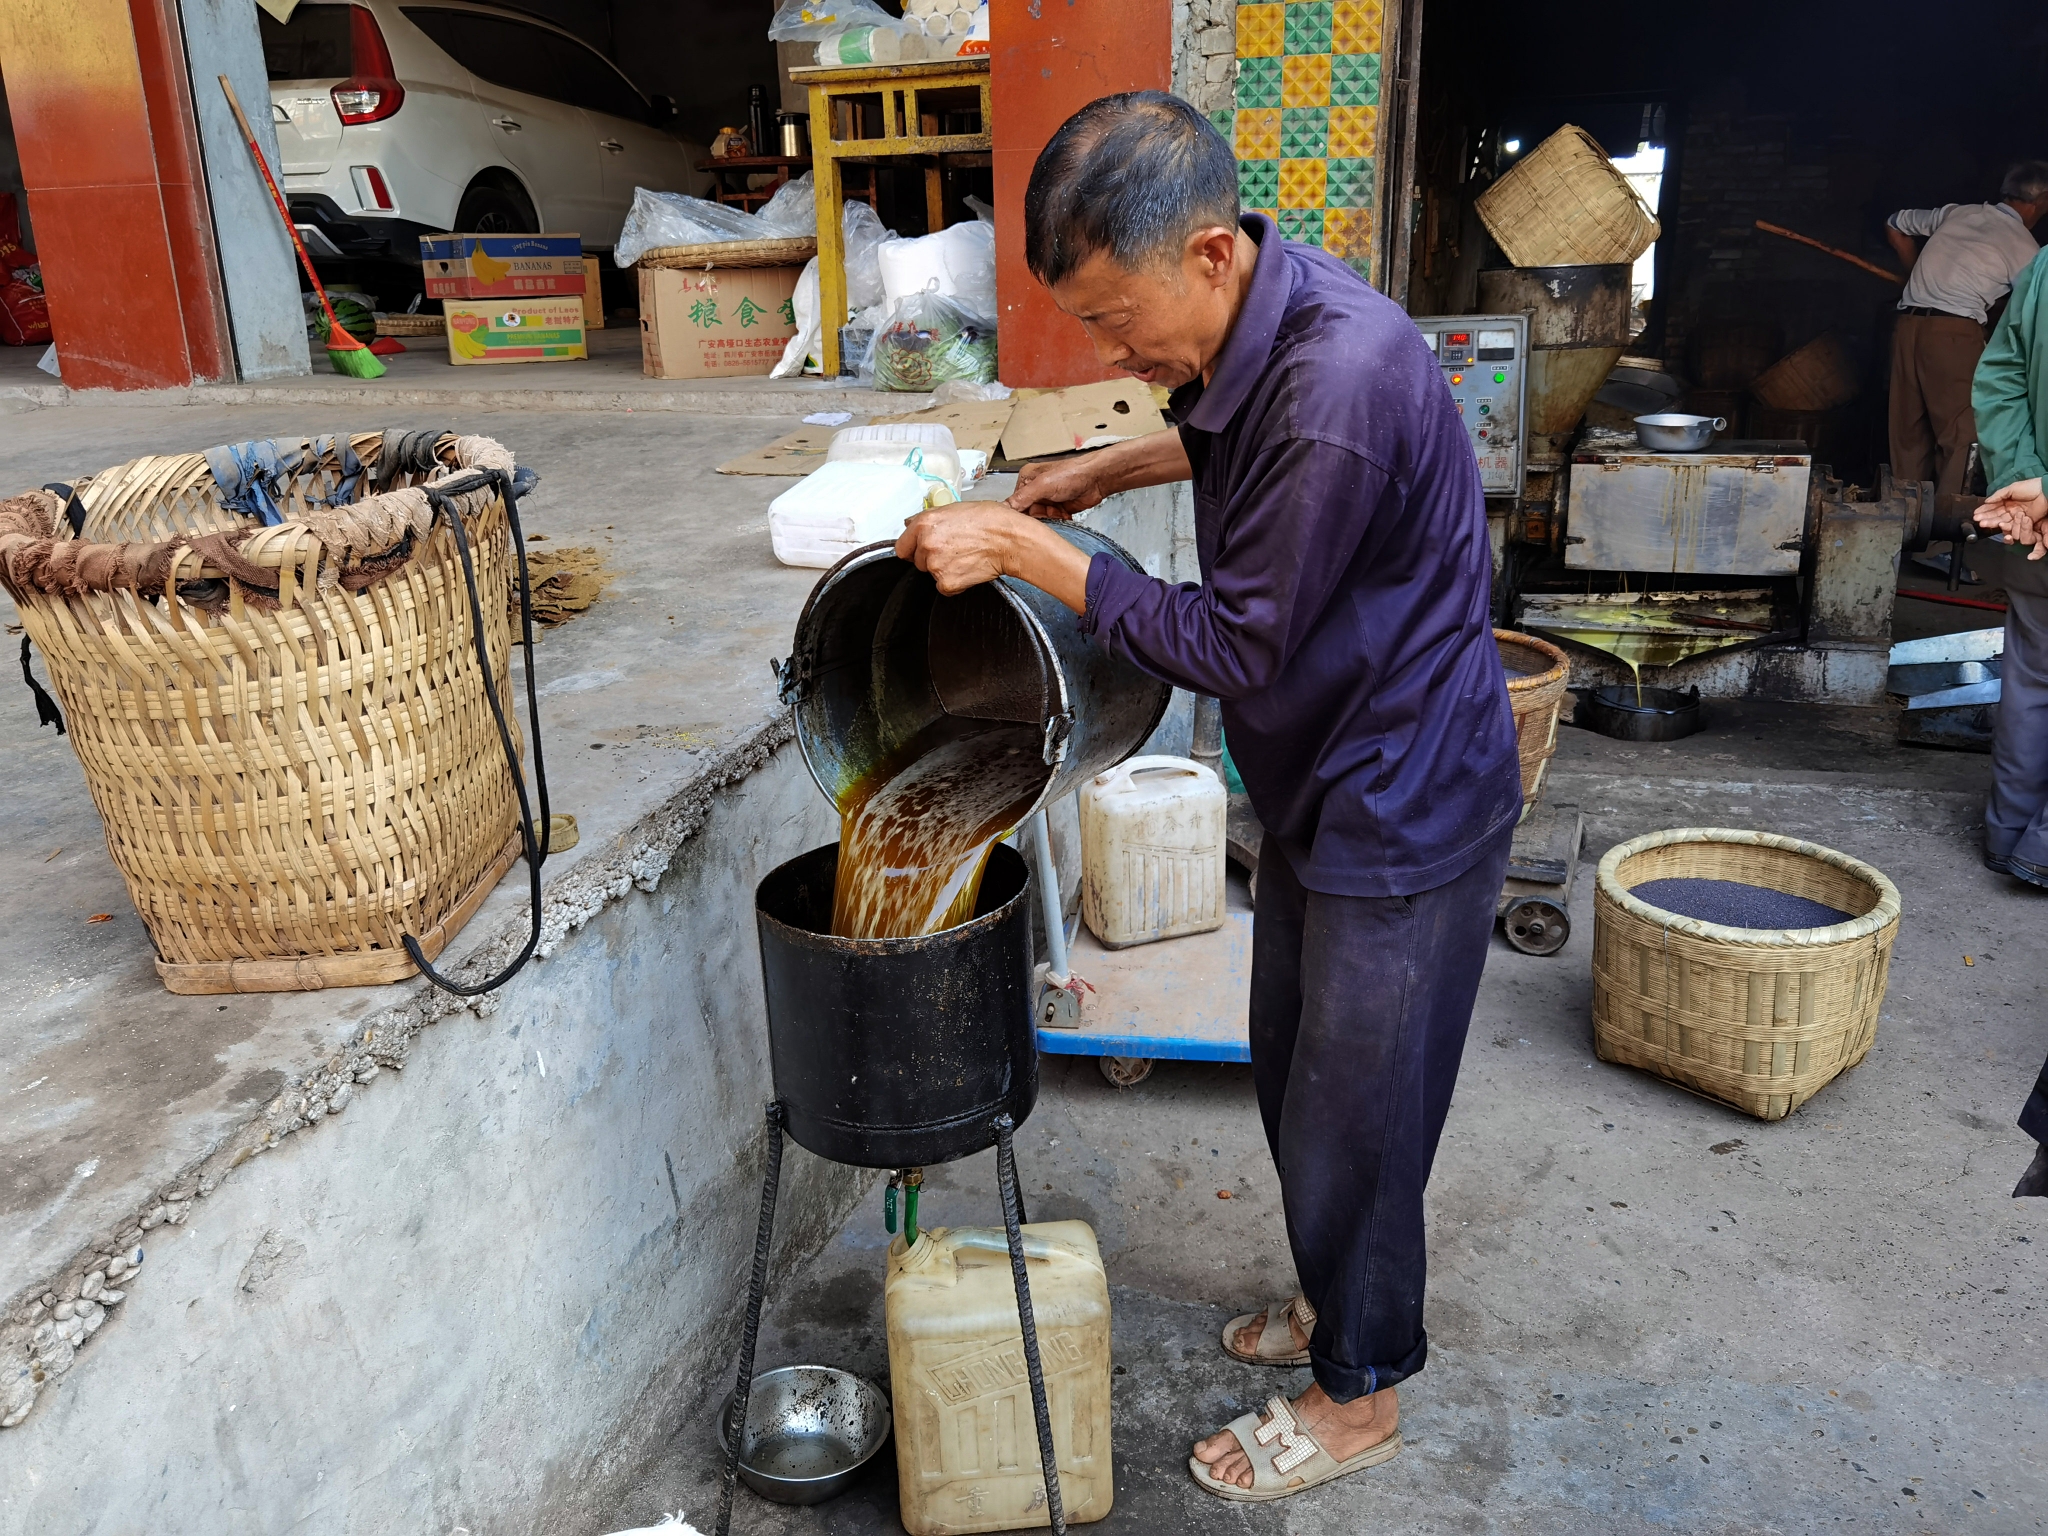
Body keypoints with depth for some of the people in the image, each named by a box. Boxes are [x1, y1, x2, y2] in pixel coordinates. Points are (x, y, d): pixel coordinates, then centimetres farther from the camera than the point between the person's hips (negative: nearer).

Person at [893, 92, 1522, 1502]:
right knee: (1290, 1071, 23)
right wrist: (1099, 472, 9)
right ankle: (1340, 1300, 47)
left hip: (1401, 811, -9)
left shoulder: (1342, 383, -32)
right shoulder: (1248, 324, -3)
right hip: (1320, 783, 9)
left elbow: (1233, 646, -26)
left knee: (1349, 1119, 8)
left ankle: (1362, 1394, 32)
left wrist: (1024, 550, -21)